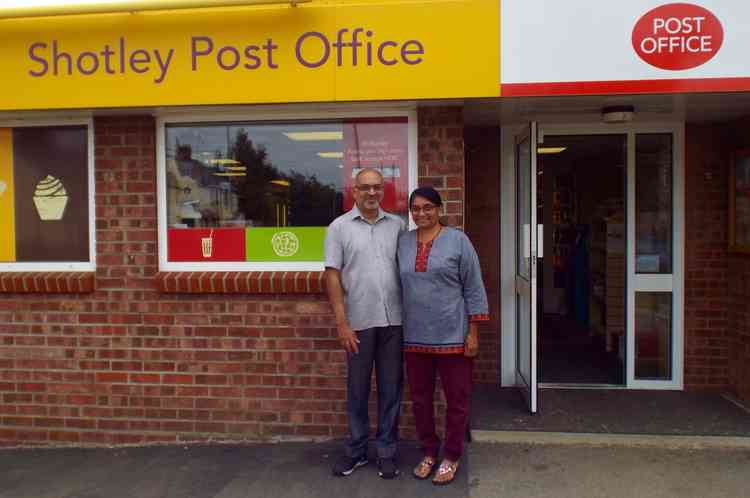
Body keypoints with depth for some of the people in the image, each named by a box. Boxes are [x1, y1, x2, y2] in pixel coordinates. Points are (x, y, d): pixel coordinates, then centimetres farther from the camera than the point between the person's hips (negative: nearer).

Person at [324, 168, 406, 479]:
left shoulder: (397, 225, 8)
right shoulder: (339, 227, 1)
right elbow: (332, 276, -3)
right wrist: (342, 322, -9)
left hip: (394, 321, 2)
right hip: (359, 322, -2)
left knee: (391, 388, 9)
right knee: (357, 390, 10)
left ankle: (387, 452, 23)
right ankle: (356, 450, 26)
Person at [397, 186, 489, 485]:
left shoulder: (457, 240, -4)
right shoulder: (402, 243, 6)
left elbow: (473, 289, -4)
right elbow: (398, 286, 12)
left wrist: (473, 332, -8)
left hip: (452, 335, -3)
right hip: (415, 336, 4)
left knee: (457, 399, 7)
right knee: (419, 398, 13)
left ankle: (451, 457, 24)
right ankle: (429, 452, 31)